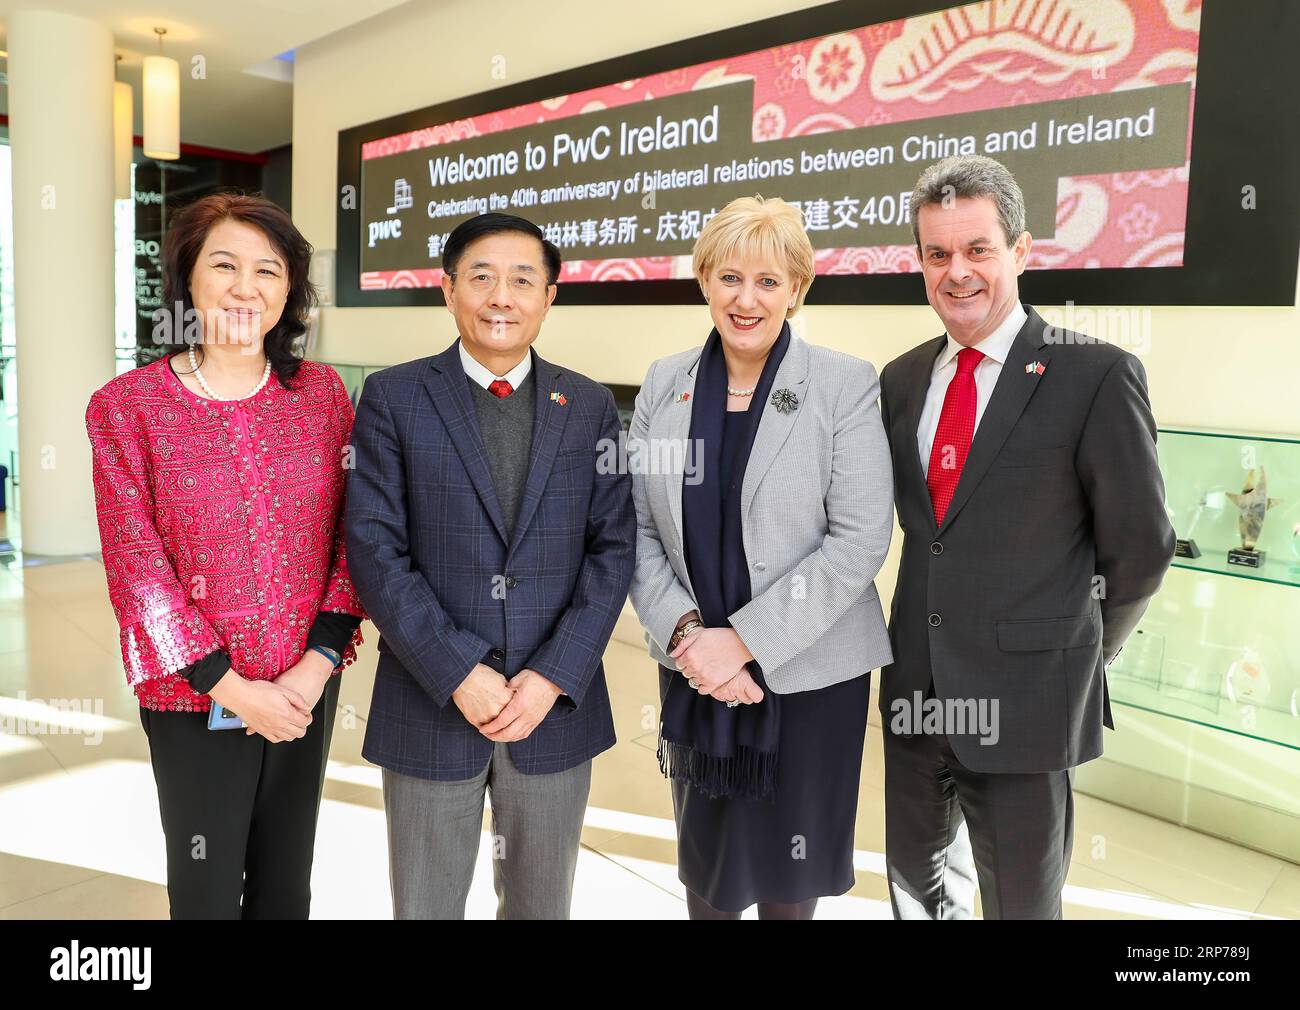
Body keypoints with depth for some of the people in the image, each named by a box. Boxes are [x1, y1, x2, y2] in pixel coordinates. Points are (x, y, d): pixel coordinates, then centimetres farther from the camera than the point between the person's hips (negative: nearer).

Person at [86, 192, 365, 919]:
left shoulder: (322, 393, -1)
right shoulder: (127, 406, -7)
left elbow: (353, 537, -1)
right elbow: (137, 568, -9)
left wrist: (317, 665, -10)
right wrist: (231, 686, -13)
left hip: (306, 688, 2)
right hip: (194, 697, -2)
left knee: (287, 884, 19)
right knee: (206, 889, 15)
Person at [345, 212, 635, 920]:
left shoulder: (591, 407, 4)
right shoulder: (393, 398, -2)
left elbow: (613, 548, -1)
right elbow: (375, 549, -8)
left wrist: (553, 677, -11)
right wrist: (459, 675, -15)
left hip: (557, 703, 2)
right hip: (430, 704, -1)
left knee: (541, 905, 18)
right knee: (425, 906, 14)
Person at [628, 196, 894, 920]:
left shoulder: (847, 386, -9)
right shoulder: (664, 385, 2)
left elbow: (860, 541, -15)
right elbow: (639, 529, 1)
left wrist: (746, 640, -18)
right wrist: (686, 633, -13)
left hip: (808, 675, -3)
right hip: (695, 671, 3)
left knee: (788, 882, 14)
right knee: (705, 863, 18)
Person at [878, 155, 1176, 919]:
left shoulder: (1097, 376, -12)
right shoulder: (903, 380, 6)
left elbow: (1140, 546, -6)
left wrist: (1082, 654, 5)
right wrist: (936, 638, 9)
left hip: (1024, 701, -5)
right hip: (917, 686, 5)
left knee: (1020, 902, 11)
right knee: (914, 874, 19)